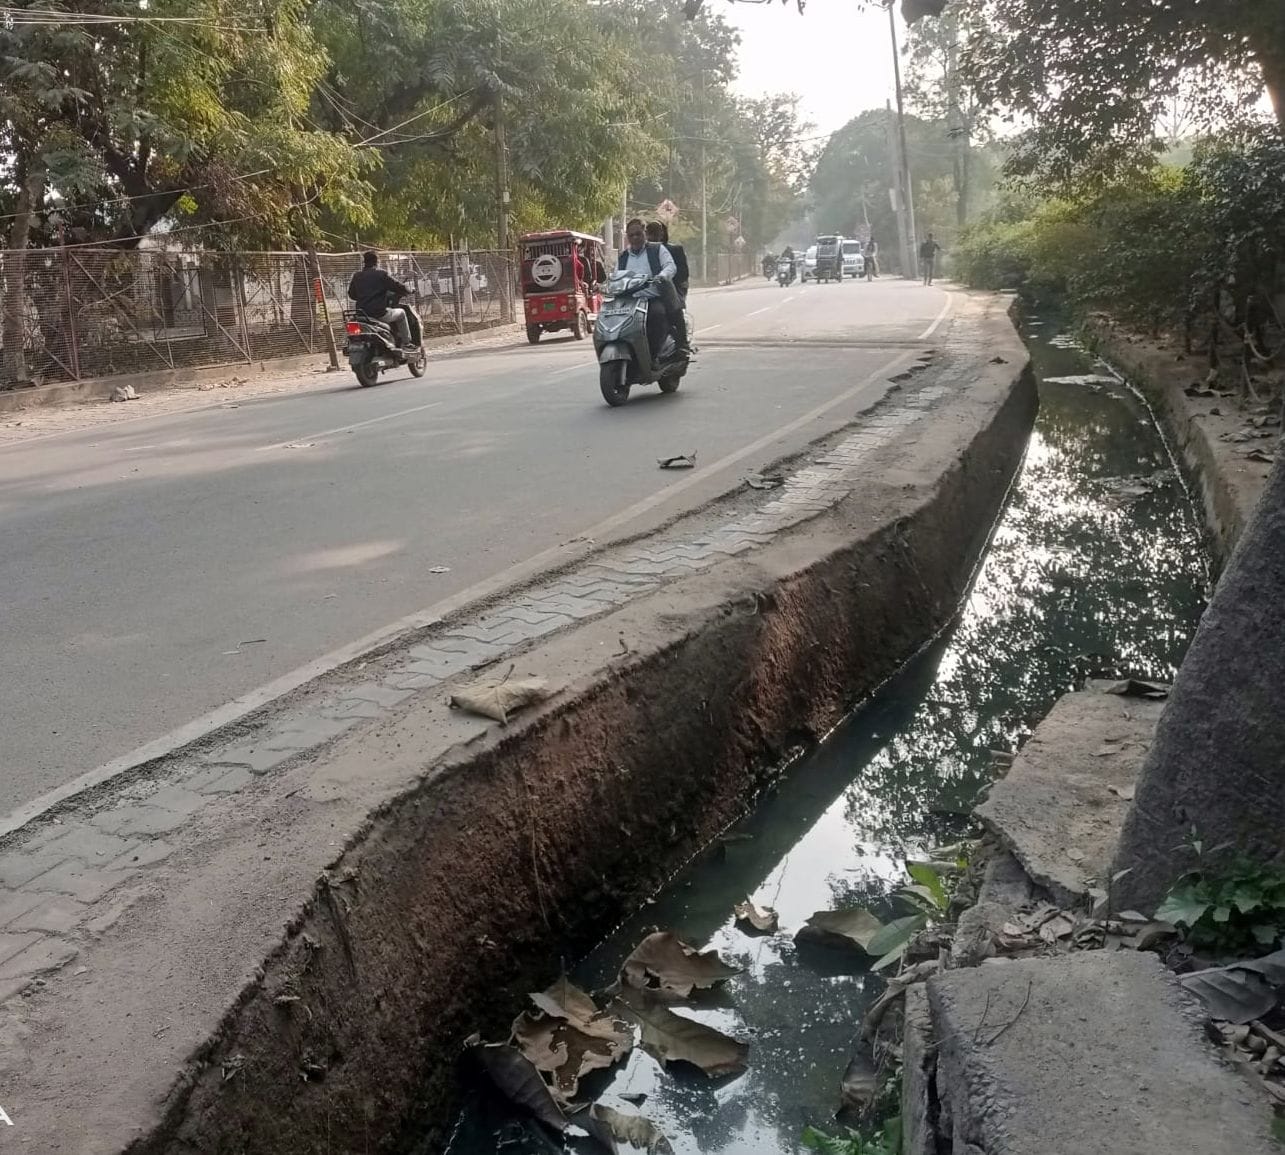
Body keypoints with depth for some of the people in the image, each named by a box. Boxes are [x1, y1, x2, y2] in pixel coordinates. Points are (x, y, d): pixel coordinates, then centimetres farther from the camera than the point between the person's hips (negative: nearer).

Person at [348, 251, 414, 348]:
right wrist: (407, 292, 15)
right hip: (379, 313, -6)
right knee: (401, 313, 19)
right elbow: (397, 286, -6)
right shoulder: (381, 274, -7)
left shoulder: (356, 277, 8)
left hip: (361, 313, 6)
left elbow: (352, 294, 17)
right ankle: (406, 342, 20)